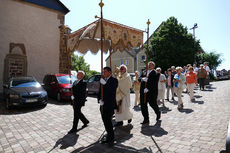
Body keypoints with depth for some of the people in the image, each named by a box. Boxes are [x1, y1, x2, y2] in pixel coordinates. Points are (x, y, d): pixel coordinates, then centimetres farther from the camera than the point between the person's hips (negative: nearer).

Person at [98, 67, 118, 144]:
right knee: (105, 121, 11)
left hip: (110, 105, -6)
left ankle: (111, 138, 10)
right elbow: (100, 91, 14)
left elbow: (112, 91, -19)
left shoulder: (114, 80, -5)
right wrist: (100, 100, -1)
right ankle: (109, 135, 27)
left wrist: (105, 84, -23)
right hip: (103, 105, 6)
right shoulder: (103, 80, 14)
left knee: (108, 121, -6)